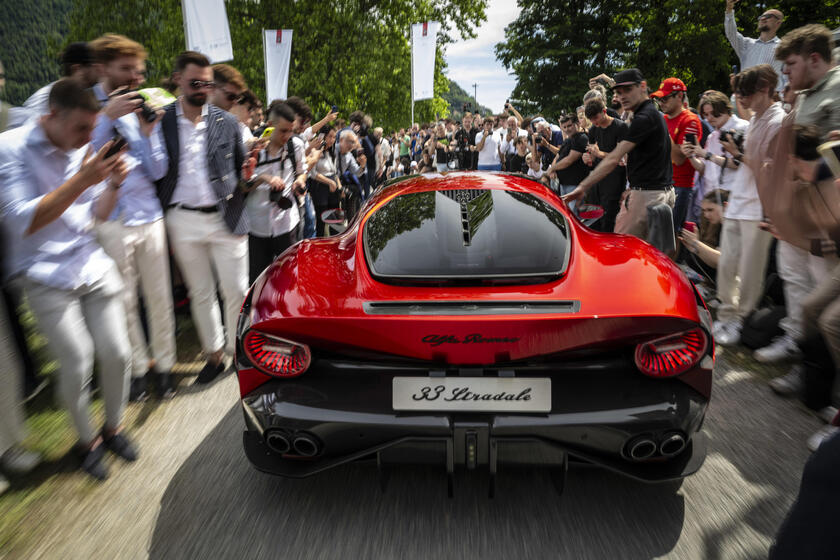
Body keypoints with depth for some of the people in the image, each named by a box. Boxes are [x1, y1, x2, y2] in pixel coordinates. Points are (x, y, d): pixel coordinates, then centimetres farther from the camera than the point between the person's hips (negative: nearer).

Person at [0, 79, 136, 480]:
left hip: (93, 266, 5)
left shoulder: (81, 151, 7)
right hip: (46, 276, -5)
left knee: (117, 353, 2)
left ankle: (113, 427, 25)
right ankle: (87, 440, 17)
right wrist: (82, 179, -24)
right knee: (77, 364, -7)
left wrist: (113, 184, -7)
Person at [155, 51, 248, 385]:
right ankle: (214, 354, 26)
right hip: (183, 222, 0)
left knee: (236, 291, 2)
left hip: (225, 219, 0)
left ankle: (239, 350, 22)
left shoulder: (227, 122, 5)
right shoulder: (161, 121, 2)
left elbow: (241, 168, 12)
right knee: (200, 293, 11)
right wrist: (163, 225, -2)